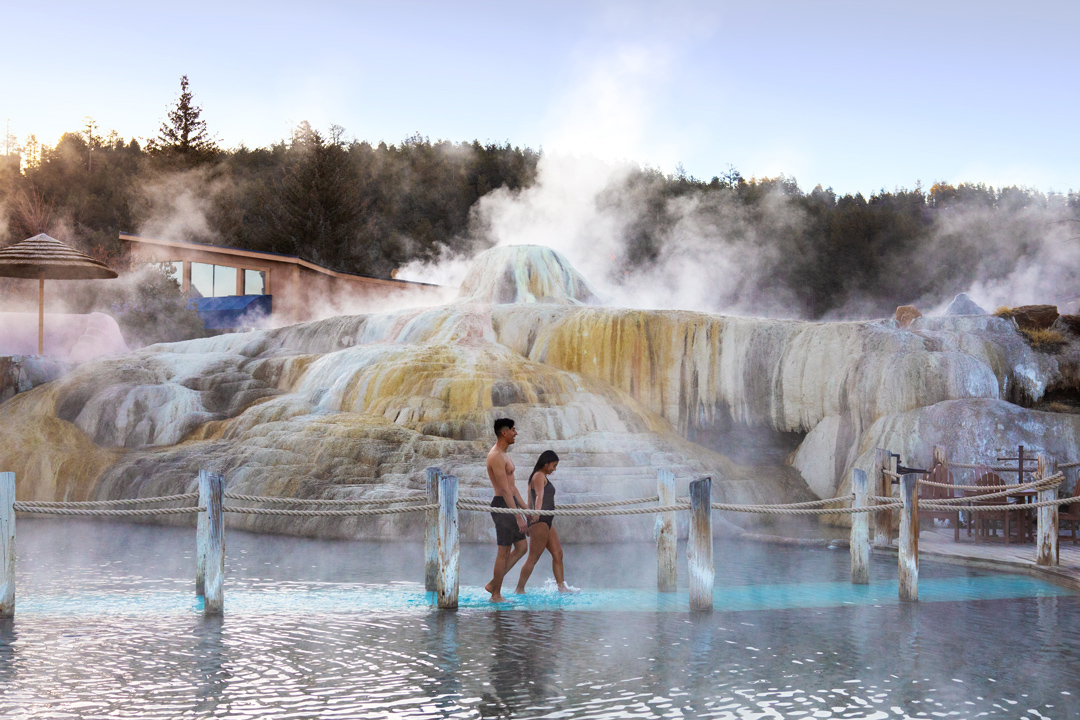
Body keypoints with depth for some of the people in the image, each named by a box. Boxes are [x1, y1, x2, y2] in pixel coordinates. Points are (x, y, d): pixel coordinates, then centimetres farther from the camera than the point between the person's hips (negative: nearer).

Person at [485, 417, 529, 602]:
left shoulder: (504, 454, 16)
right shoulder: (496, 456, -17)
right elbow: (504, 489, -22)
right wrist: (518, 517, -23)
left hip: (511, 503, 10)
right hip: (502, 505, -10)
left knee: (521, 547, 12)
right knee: (504, 552, -3)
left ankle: (493, 584, 17)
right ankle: (496, 594, 6)